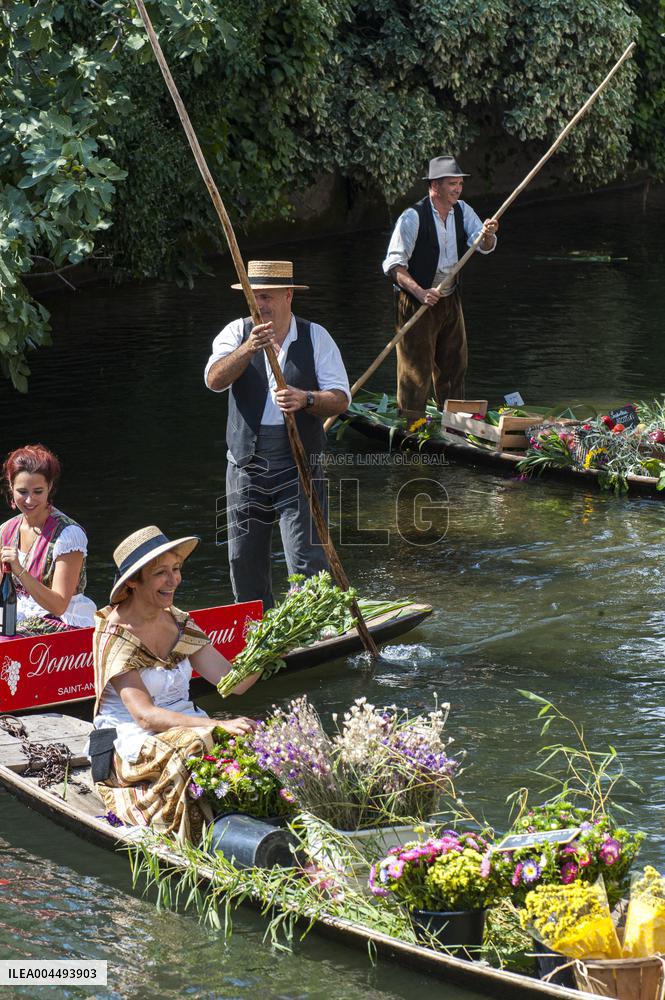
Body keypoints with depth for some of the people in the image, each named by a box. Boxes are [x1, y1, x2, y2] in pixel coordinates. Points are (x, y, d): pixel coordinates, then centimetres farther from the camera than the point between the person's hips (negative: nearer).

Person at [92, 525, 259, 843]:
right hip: (133, 742, -6)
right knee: (196, 749, -35)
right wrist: (219, 725, -33)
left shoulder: (178, 622, 7)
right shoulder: (115, 634, -13)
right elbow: (144, 715, -23)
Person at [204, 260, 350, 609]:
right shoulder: (237, 333, 2)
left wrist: (306, 399, -26)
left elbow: (340, 399, -5)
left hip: (299, 466, -2)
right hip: (246, 466, 2)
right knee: (244, 563, 9)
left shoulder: (316, 337, 1)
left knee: (306, 560, -10)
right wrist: (249, 348, -33)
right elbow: (215, 380, -17)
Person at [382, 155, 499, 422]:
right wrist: (419, 292, -31)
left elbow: (484, 246, -6)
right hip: (416, 302, -7)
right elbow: (394, 263, -19)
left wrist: (487, 234, -30)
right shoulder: (413, 217, -18)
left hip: (450, 300, 7)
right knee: (416, 369, -6)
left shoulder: (462, 211, 3)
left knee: (454, 365, 14)